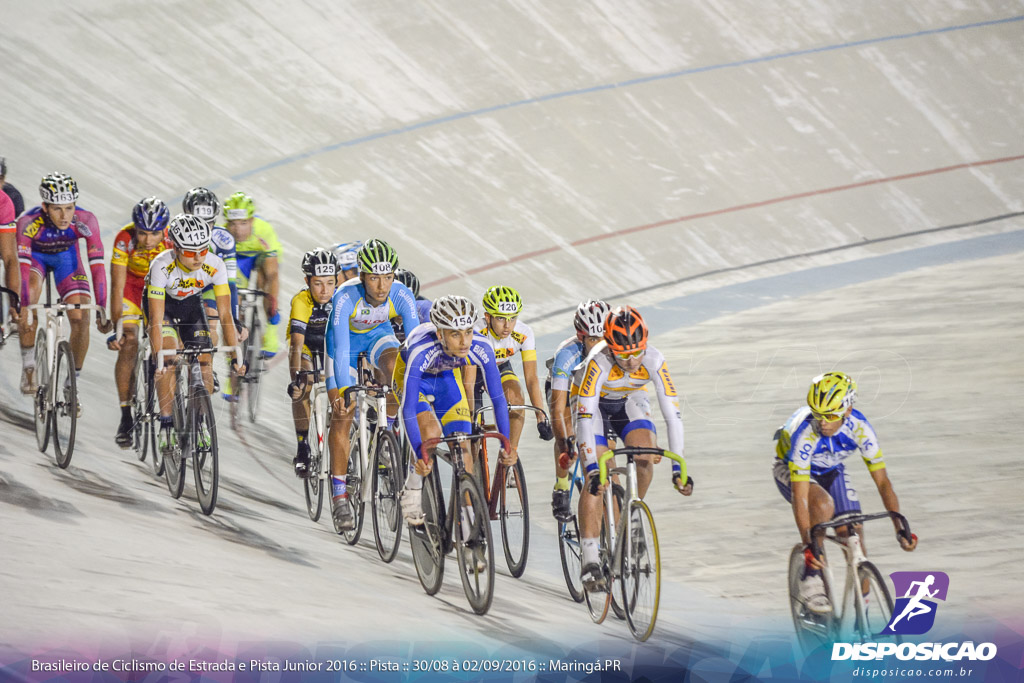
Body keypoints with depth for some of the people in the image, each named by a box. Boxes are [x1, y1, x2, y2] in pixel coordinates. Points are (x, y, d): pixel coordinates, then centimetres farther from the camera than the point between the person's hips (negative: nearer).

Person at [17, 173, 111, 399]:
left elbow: (97, 266, -32)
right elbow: (22, 267, -42)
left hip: (66, 255, 1)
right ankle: (28, 366, -14)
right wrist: (24, 310, -50)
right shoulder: (29, 223, -38)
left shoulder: (86, 221, -33)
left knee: (81, 318, -14)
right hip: (35, 255, -1)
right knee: (29, 296, -32)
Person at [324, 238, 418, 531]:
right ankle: (340, 495, -4)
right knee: (342, 414, -10)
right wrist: (344, 393, -49)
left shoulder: (402, 296, -30)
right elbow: (340, 349, -40)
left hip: (378, 334, 2)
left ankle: (385, 429, -7)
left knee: (396, 367, -33)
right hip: (347, 337, -2)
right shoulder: (345, 297, -36)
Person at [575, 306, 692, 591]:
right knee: (596, 481, -17)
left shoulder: (654, 361, -31)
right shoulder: (598, 362, -38)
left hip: (630, 402, 2)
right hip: (595, 405, -2)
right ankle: (590, 560, -17)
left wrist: (678, 468, -35)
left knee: (646, 456, -26)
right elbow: (585, 417, -41)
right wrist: (592, 468, -49)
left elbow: (672, 413, -30)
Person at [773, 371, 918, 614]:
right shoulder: (805, 433, -39)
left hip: (830, 471, 4)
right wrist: (807, 544, -48)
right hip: (790, 469, -4)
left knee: (855, 542, -9)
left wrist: (901, 528, -31)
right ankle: (810, 580, -21)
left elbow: (882, 481, -24)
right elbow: (800, 496, -40)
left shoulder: (860, 428, -29)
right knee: (823, 504, -36)